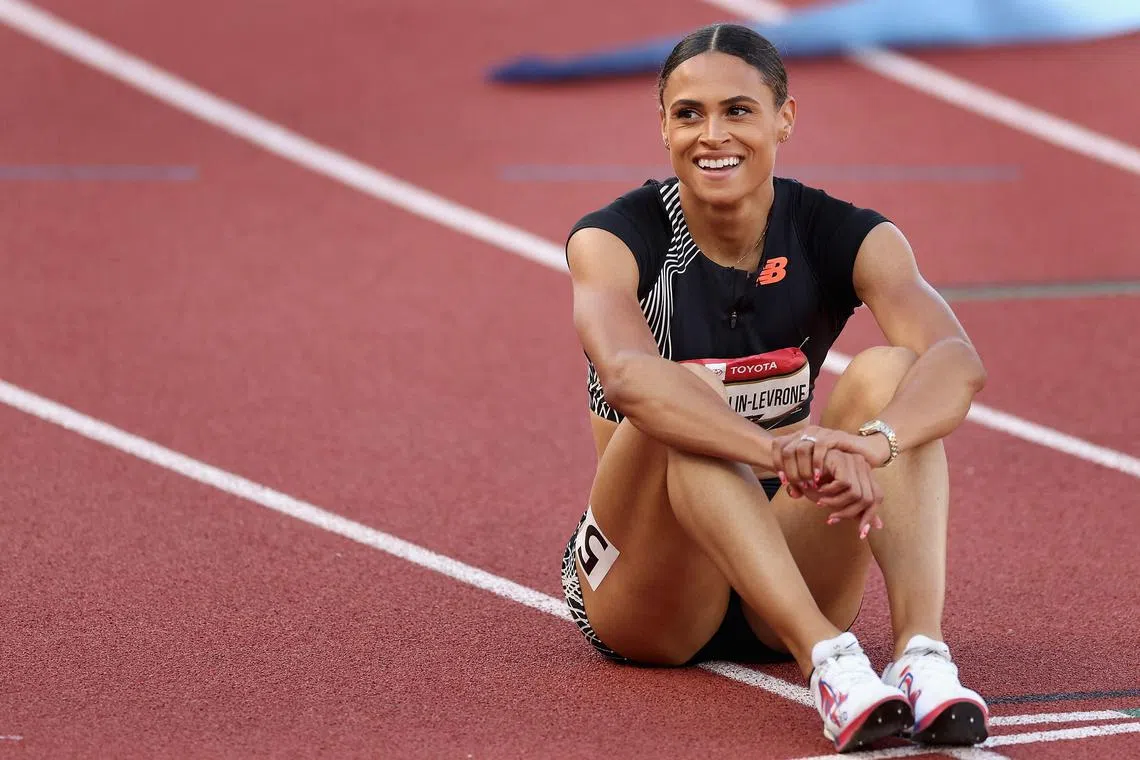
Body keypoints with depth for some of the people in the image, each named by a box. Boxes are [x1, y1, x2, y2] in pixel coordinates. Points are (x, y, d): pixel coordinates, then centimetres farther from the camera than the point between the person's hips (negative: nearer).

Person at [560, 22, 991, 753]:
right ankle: (828, 660, -48)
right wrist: (780, 450, -52)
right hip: (647, 599, -2)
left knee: (888, 371, -21)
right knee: (681, 406, -31)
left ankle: (923, 653, -41)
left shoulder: (846, 238, -5)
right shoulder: (615, 241, -11)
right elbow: (627, 375, -35)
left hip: (790, 576, 2)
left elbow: (959, 362, -25)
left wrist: (869, 444, -47)